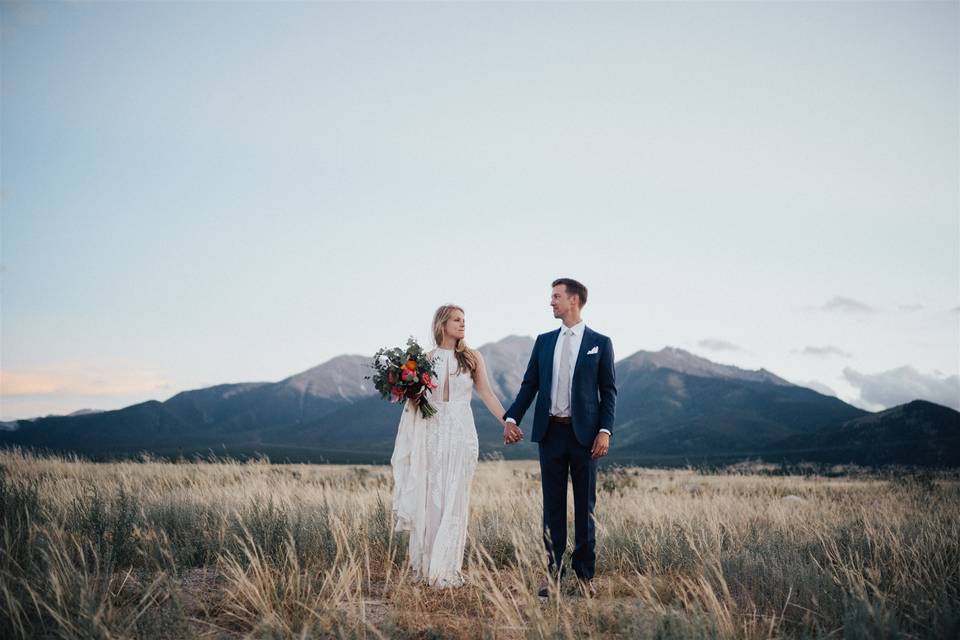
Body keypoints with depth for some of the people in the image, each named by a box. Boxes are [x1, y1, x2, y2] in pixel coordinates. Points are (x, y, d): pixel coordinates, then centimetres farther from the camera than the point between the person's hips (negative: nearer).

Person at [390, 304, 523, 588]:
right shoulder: (426, 358, 7)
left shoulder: (472, 357, 6)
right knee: (429, 498, 2)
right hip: (432, 433, 1)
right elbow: (415, 396, 13)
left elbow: (487, 394, 2)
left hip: (461, 433, -1)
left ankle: (447, 569, 4)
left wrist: (507, 422, -8)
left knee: (455, 500, -2)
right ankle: (426, 565, 13)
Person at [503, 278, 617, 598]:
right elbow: (529, 385, 9)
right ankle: (553, 570, 15)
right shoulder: (544, 341, 10)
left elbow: (608, 391, 0)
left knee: (585, 506, 5)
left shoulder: (600, 342, 2)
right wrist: (512, 418, -3)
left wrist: (605, 430, -11)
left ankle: (584, 573, 13)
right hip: (550, 431, 3)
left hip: (584, 433, -3)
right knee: (553, 505, 7)